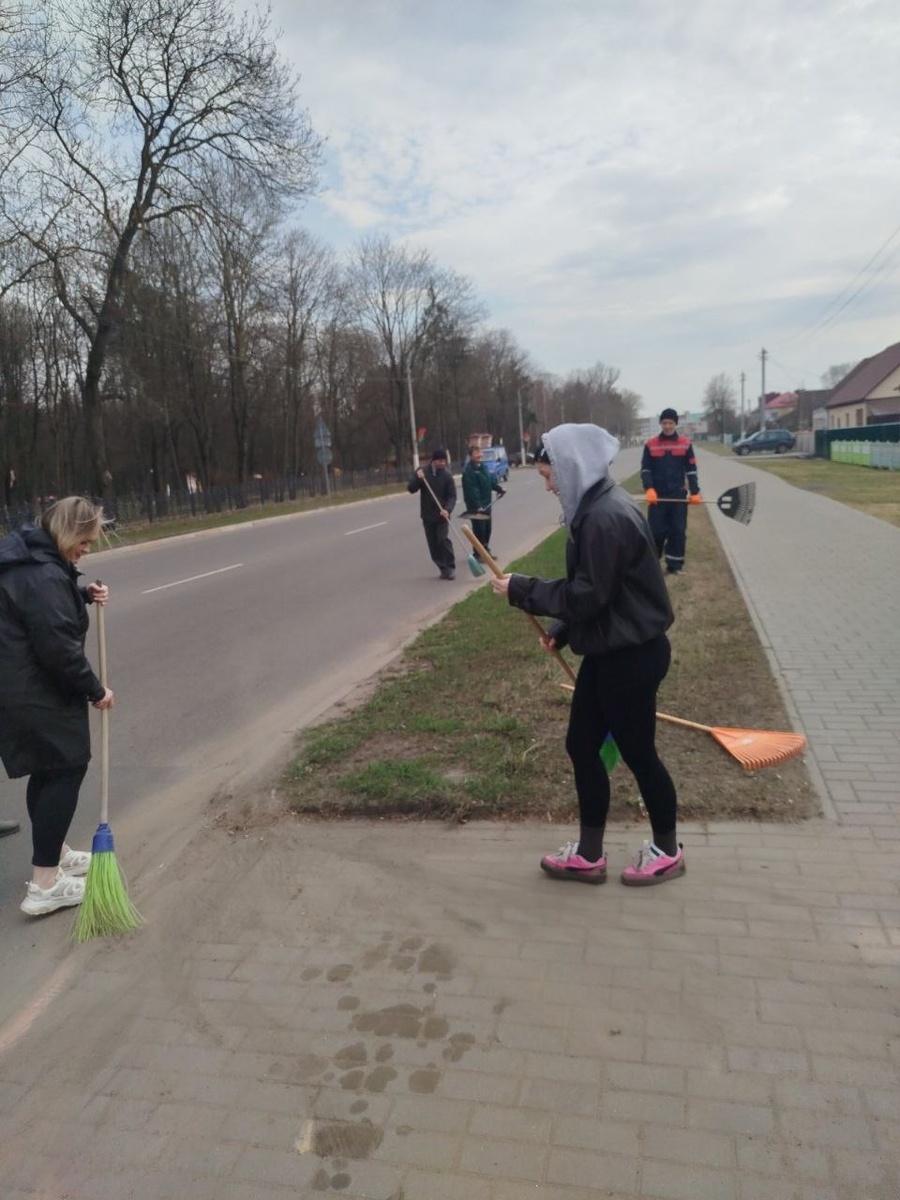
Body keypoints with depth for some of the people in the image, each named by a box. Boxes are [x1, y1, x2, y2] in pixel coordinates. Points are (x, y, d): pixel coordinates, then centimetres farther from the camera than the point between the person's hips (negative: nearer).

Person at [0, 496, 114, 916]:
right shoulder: (43, 575, -24)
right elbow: (59, 649, -25)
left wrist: (84, 595, 6)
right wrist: (95, 690, -13)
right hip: (39, 695, -10)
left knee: (49, 771, 20)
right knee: (66, 771, -2)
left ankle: (55, 854, 37)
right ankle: (45, 885, 2)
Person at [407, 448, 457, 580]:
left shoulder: (447, 474, -5)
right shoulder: (422, 471, 1)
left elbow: (452, 495, -7)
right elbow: (411, 489, -2)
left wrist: (447, 509, -24)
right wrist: (417, 478, -21)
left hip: (442, 514, -3)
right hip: (427, 515, 3)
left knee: (443, 540, -16)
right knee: (433, 544, 5)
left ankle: (450, 568, -8)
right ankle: (443, 569, 14)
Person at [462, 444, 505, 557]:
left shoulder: (483, 466, 12)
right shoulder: (468, 470, -18)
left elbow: (491, 480, 23)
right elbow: (472, 490, -25)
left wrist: (499, 489, 8)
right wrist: (477, 505, -30)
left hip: (486, 503, 9)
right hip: (476, 506, -9)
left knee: (487, 527, 17)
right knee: (479, 529, -5)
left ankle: (485, 550, 31)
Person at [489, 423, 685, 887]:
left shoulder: (607, 518, -24)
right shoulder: (596, 508, 8)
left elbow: (586, 595, -23)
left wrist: (521, 590, -14)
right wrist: (561, 631, 9)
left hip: (631, 656, -10)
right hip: (610, 651, 10)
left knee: (637, 752, 7)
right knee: (581, 746, 14)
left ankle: (667, 852, 30)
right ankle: (589, 855, 27)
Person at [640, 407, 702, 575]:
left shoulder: (685, 444, 2)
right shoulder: (650, 445, 0)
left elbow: (691, 470, 5)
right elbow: (645, 470, 0)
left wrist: (695, 492, -4)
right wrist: (649, 489, -15)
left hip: (679, 495, 1)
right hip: (658, 495, -1)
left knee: (678, 531, 2)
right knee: (656, 530, -2)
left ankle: (675, 565, 11)